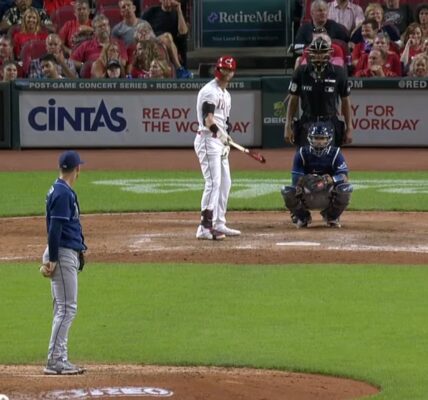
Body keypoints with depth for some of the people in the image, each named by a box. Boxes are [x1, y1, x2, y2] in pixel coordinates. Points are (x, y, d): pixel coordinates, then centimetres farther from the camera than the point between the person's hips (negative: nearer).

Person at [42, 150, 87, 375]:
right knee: (66, 308, -10)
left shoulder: (65, 191, 15)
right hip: (62, 255, -10)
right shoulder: (62, 193, -16)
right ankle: (54, 362, -10)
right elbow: (54, 228, -20)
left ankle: (60, 361, 14)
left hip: (69, 254, 10)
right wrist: (52, 260, -22)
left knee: (64, 309, 11)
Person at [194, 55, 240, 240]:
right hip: (208, 140, -10)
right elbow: (208, 119, -24)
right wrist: (221, 134, -36)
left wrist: (226, 143, 12)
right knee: (213, 182, -16)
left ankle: (219, 225, 21)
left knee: (225, 182, 13)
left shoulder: (225, 94, 19)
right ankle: (205, 227, -18)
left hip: (220, 142, 10)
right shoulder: (210, 91, -13)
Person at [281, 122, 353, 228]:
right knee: (287, 191, -28)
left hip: (329, 195, 0)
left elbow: (344, 177, -22)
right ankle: (302, 217, 5)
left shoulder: (335, 153, -9)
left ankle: (332, 217, 0)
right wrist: (302, 181, -38)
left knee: (345, 188, -30)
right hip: (307, 198, 0)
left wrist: (331, 179, -43)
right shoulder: (302, 154, -8)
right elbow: (296, 179, -14)